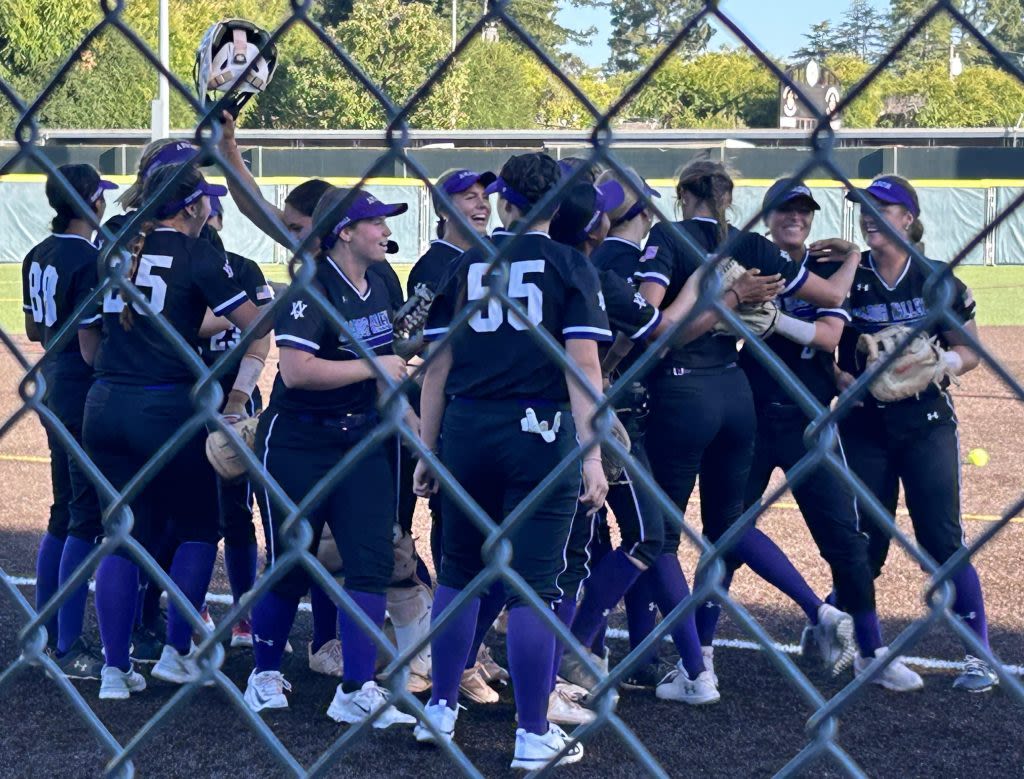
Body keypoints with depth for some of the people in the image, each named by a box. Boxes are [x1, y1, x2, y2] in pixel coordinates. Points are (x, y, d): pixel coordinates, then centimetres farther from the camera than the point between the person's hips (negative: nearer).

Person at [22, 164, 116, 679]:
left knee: (64, 513, 16)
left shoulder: (38, 256, 10)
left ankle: (48, 636, 23)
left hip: (53, 387, 9)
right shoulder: (88, 260, -17)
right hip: (86, 392, -9)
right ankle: (69, 650, -2)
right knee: (87, 519, -4)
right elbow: (91, 346, -19)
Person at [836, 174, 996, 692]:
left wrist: (941, 363, -17)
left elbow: (970, 350, 4)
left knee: (943, 540, -5)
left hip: (927, 424, -1)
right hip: (863, 426, 1)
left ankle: (981, 654, 4)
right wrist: (842, 378, -17)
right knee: (866, 541, 4)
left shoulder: (937, 281, -3)